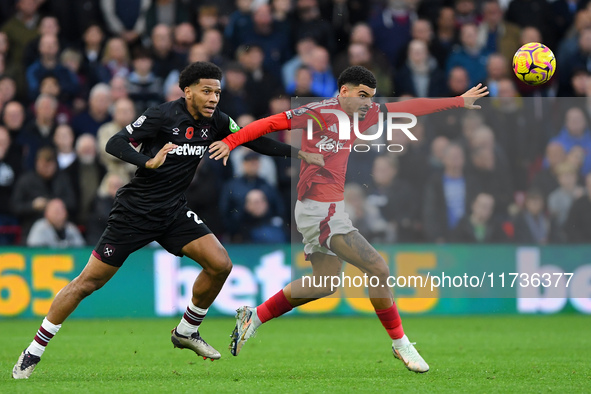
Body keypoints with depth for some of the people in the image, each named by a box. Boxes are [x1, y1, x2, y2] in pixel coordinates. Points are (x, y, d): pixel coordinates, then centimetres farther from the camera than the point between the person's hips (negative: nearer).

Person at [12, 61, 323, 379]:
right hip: (135, 210, -6)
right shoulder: (161, 116, -17)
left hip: (174, 213, 6)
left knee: (220, 264, -10)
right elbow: (115, 143, -21)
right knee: (89, 281, -5)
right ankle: (34, 351, 5)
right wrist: (148, 162, -37)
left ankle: (186, 332, 12)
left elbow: (254, 141, 11)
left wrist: (298, 153, 2)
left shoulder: (215, 122, 0)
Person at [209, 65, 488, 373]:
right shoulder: (321, 112, -12)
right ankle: (400, 343, 2)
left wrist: (459, 101, 18)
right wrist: (232, 141, -18)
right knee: (378, 270, -10)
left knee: (325, 283, 19)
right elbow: (272, 123, -12)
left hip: (330, 208, 10)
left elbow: (411, 107, 16)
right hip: (320, 208, -10)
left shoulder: (364, 115, 11)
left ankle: (255, 316, 25)